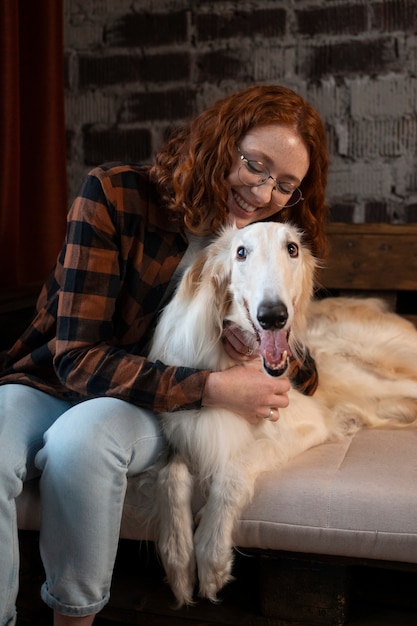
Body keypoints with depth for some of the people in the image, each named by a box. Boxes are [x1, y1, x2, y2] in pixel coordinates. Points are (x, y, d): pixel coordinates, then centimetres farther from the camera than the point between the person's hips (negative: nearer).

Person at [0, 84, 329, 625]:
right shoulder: (116, 195, -15)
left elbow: (305, 376, 7)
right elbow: (79, 358, -18)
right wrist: (210, 386, -25)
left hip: (152, 411, 2)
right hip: (49, 382, -1)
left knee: (81, 437, -34)